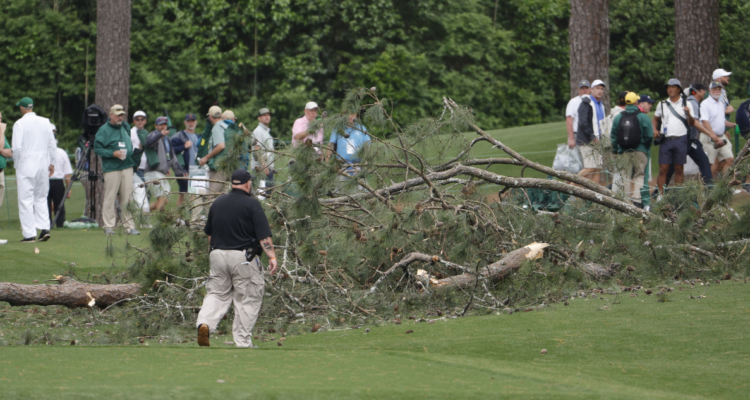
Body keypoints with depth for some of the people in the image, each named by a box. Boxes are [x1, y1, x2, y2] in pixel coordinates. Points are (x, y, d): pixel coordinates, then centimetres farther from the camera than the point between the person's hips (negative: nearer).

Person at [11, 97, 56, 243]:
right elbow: (52, 145, 8)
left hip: (26, 165, -5)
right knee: (41, 198, 15)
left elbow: (16, 148, -12)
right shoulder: (45, 122, 5)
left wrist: (17, 163, 3)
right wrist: (50, 162, 17)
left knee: (26, 200, -1)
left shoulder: (20, 124, -9)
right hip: (43, 164, 5)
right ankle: (44, 228, 2)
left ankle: (29, 234, -3)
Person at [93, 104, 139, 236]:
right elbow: (97, 149, -7)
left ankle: (129, 226, 7)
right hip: (111, 169, -5)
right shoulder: (104, 130, -3)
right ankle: (108, 226, -1)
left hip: (127, 167, 5)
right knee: (110, 198, -6)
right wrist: (113, 153, -17)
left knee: (127, 198, 4)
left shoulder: (126, 127, 17)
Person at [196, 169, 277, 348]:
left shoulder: (218, 202, 10)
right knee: (247, 300, 4)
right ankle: (243, 343, 4)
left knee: (216, 294, 11)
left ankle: (205, 323, -17)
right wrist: (272, 256, -13)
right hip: (243, 258, -5)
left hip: (217, 254, 5)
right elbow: (263, 234, -13)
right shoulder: (251, 204, -7)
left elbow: (209, 232, 19)